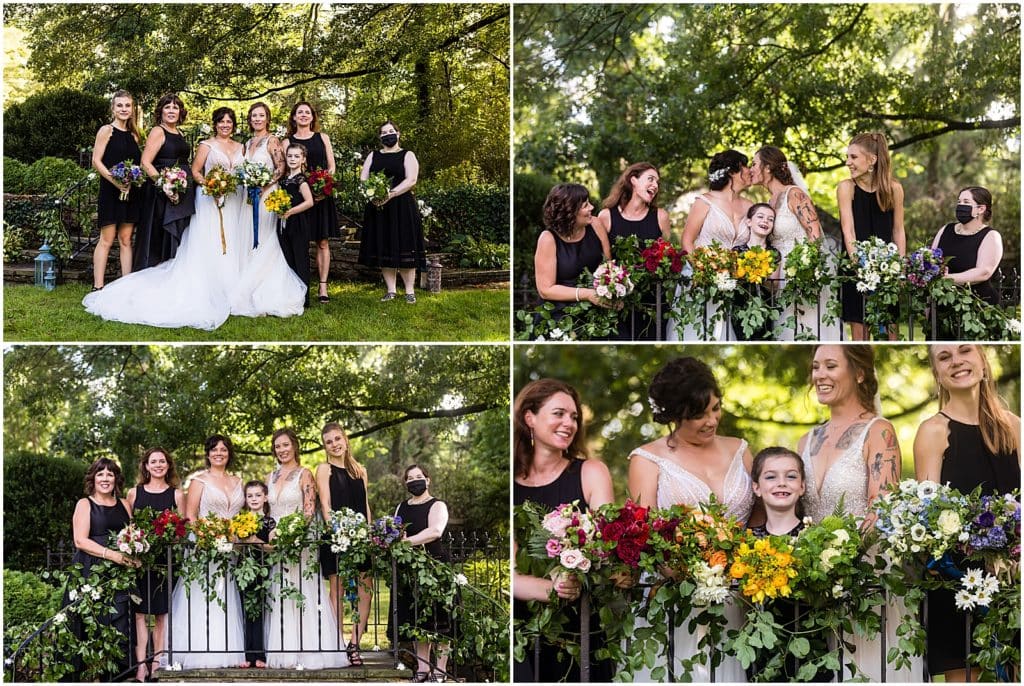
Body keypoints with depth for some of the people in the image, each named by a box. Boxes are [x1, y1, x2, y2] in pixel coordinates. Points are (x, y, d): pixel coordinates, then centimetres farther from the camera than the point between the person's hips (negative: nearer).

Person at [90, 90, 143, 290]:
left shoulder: (133, 135, 15)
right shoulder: (106, 130, -2)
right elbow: (96, 161, -8)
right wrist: (115, 181, -18)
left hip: (131, 192, 5)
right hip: (110, 191, -5)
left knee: (126, 240, 5)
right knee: (106, 240, -6)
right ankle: (98, 287, -5)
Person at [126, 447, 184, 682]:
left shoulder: (176, 494, 8)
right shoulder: (134, 493, 10)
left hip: (166, 559, 0)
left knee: (162, 612, 2)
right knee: (139, 612, -5)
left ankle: (158, 664, 8)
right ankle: (141, 664, -6)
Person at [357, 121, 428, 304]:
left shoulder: (407, 156, 4)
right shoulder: (373, 156, 15)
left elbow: (411, 180, -9)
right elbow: (363, 179, 7)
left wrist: (390, 194, -21)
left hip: (402, 208, -3)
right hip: (377, 207, 3)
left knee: (403, 247, -4)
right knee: (384, 249, 3)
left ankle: (410, 290, 1)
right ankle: (391, 290, 9)